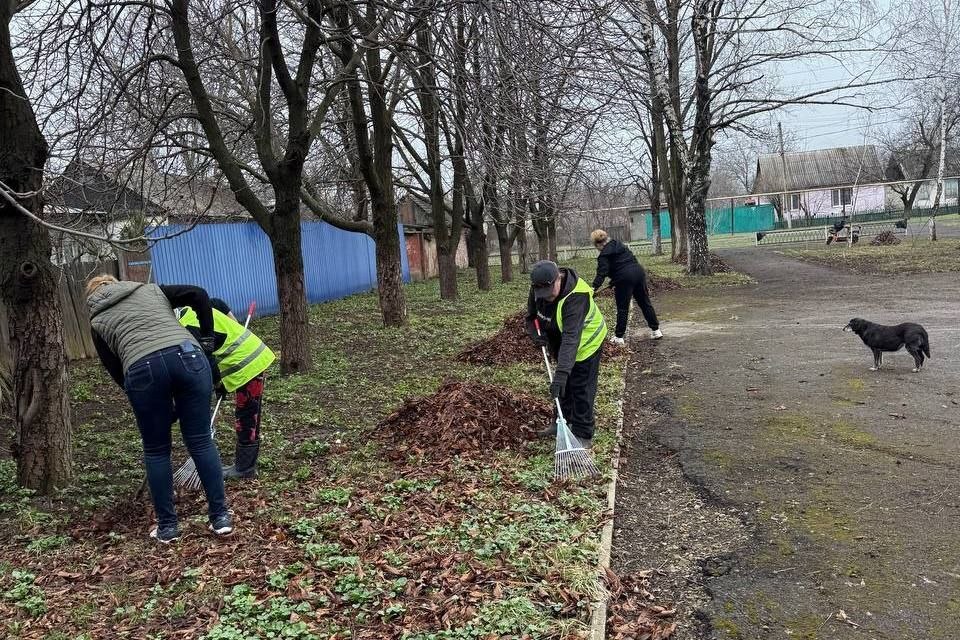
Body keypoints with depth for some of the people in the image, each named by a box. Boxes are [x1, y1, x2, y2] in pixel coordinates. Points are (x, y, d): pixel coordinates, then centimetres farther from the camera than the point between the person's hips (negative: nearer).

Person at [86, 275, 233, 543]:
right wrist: (207, 339, 17)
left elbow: (115, 370, 20)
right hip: (188, 356, 1)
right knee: (201, 441, 10)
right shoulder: (151, 289, 30)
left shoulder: (98, 320, 27)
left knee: (156, 451, 15)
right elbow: (198, 294, 15)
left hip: (142, 369, -1)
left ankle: (167, 526, 22)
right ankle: (221, 517, 14)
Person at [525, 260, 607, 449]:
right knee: (564, 386, 19)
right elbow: (531, 317, 0)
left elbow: (571, 337, -47)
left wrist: (561, 373, -53)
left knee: (582, 389, -4)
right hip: (559, 344, 7)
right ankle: (563, 422, 35)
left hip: (586, 343, -7)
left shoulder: (576, 296, -40)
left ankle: (583, 435, 6)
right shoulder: (538, 289, -18)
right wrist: (536, 334, -22)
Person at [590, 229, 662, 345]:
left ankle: (619, 337, 9)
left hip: (625, 279, -7)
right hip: (638, 271, 7)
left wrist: (594, 287, -21)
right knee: (645, 303, 15)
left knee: (622, 308, 3)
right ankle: (656, 330, 21)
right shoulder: (619, 244, 18)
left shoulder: (604, 255, -6)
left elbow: (601, 273, -16)